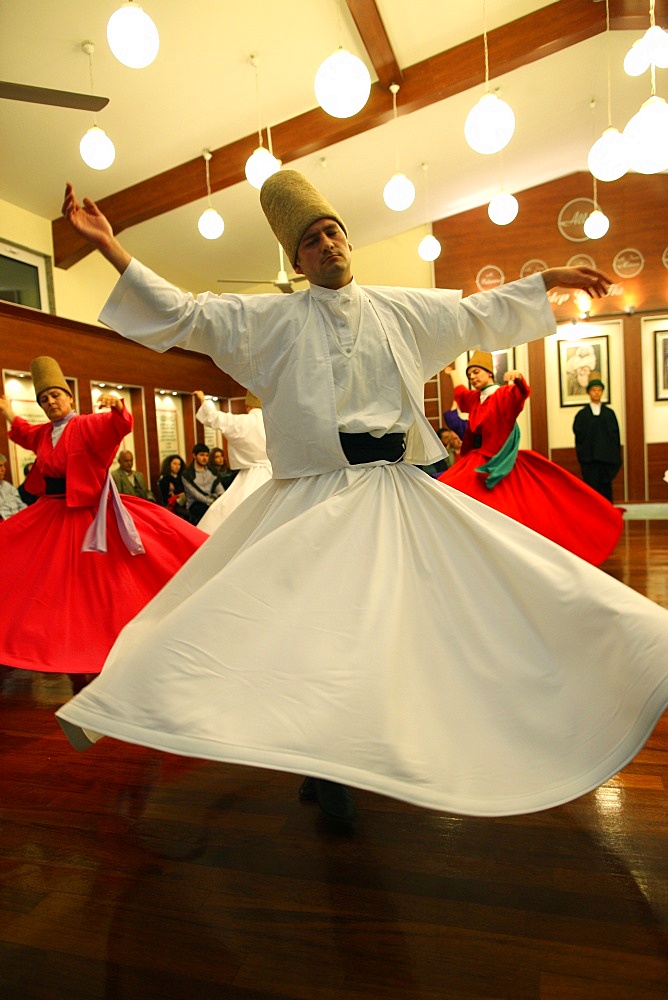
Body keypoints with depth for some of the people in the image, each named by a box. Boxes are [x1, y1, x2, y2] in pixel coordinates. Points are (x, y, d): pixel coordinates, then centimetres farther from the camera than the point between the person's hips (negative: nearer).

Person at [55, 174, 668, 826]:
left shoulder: (402, 310, 14)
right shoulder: (274, 318, 4)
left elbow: (480, 314, 25)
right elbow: (184, 313, 1)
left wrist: (551, 279, 31)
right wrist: (109, 247, -4)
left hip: (399, 490, 4)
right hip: (316, 495, -4)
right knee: (316, 617, -7)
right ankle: (325, 765, 15)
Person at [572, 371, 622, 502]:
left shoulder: (610, 413, 11)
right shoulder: (582, 414, 6)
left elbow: (615, 435, 7)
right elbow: (578, 434, 0)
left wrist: (616, 457, 0)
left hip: (607, 457, 2)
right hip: (589, 458, -2)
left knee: (606, 488, 5)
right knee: (592, 488, -4)